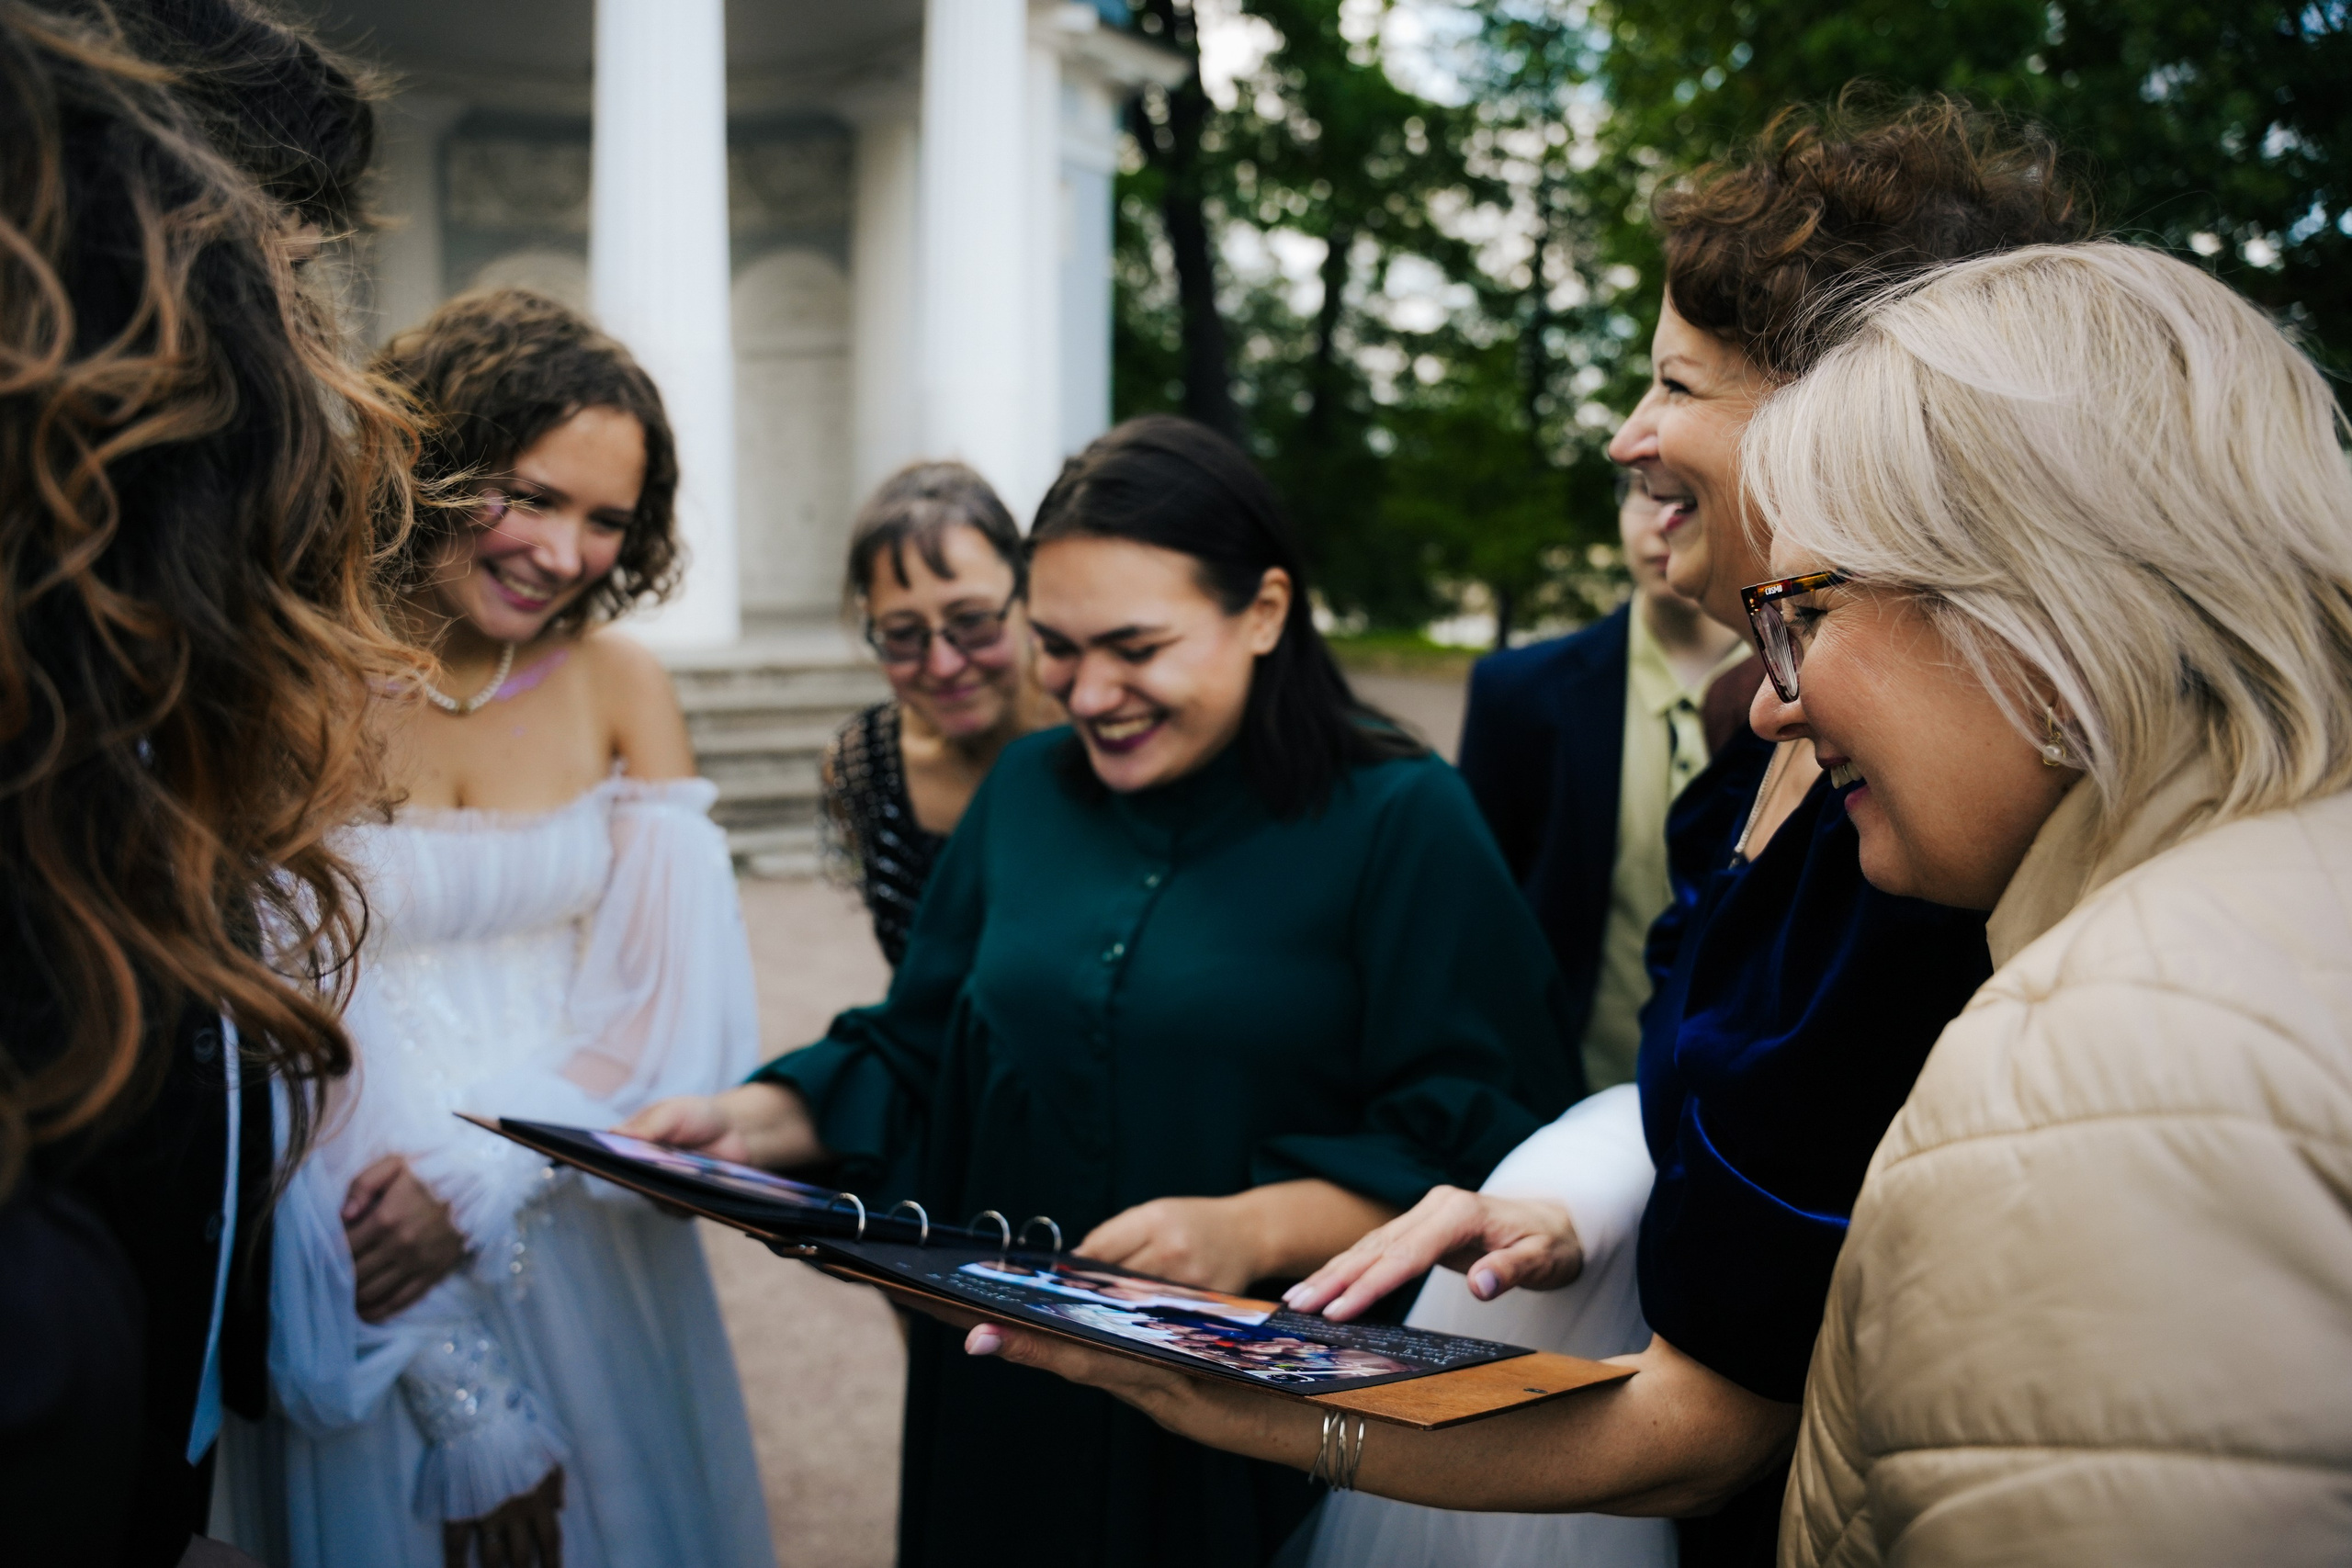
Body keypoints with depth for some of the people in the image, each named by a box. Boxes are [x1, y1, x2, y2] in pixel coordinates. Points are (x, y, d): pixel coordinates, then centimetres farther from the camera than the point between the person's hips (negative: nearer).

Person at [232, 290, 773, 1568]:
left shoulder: (621, 686, -2)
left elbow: (673, 996, -3)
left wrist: (483, 1172, -18)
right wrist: (459, 1392, -15)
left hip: (592, 1256, 3)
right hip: (362, 1290, -3)